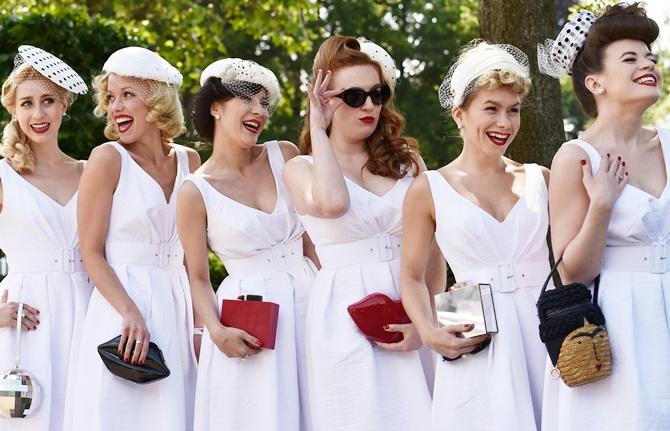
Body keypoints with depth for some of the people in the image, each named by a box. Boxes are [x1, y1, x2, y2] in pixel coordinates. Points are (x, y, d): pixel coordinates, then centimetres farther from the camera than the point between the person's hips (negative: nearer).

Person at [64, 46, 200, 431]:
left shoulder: (189, 161, 9)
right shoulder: (108, 159, -5)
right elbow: (92, 253, -7)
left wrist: (201, 322, 7)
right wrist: (131, 313, -19)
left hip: (178, 309, 5)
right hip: (121, 302, -5)